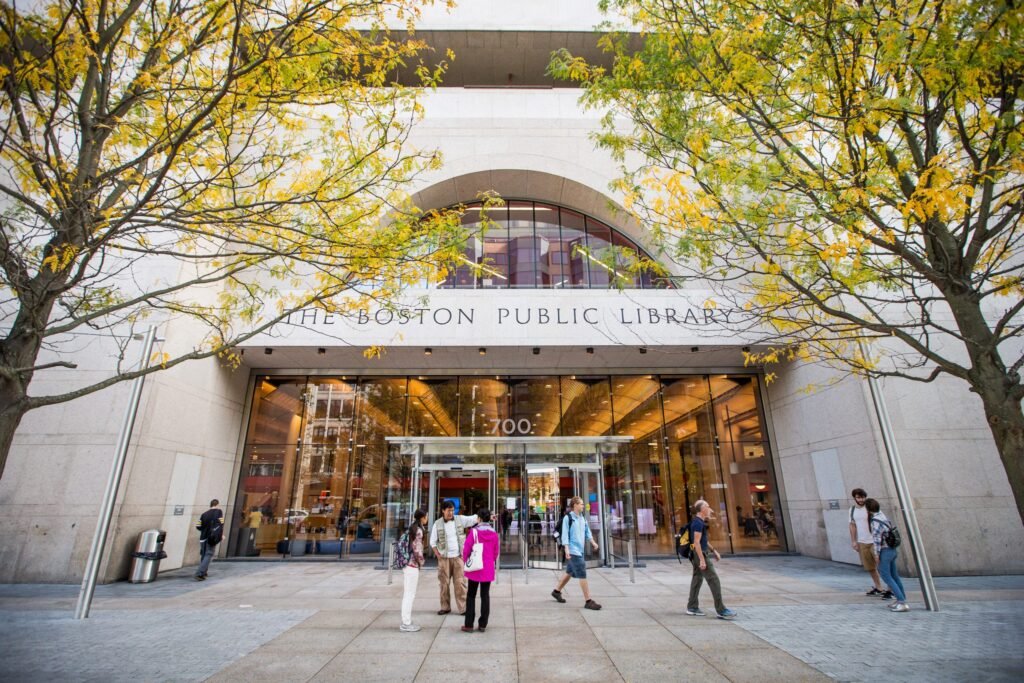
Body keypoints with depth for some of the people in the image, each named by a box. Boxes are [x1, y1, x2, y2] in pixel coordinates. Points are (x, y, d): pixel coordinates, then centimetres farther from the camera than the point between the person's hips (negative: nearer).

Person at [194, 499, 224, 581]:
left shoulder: (204, 514, 12)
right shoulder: (219, 511, -2)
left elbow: (198, 526, 8)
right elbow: (220, 524, -11)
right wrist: (221, 534, 0)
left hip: (203, 537, 5)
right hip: (213, 537, -5)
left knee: (203, 555, 16)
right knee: (208, 555, -3)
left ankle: (203, 573, 23)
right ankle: (199, 573, -14)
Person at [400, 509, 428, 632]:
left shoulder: (411, 529, 13)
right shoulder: (418, 530, -15)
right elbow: (417, 549, -20)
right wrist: (421, 561, -5)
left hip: (406, 564, 9)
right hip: (412, 566, -9)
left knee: (407, 594, 14)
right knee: (409, 595, -2)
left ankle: (406, 622, 21)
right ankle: (406, 624, 4)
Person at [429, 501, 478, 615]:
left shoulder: (460, 519, -1)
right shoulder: (437, 523, -1)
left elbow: (475, 518, -9)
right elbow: (433, 541, 6)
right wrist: (438, 555, -3)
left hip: (458, 557, 0)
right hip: (444, 558, 0)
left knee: (460, 583, 0)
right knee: (444, 583, 8)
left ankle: (463, 608, 7)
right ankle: (445, 607, 22)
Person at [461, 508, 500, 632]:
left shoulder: (474, 531, -12)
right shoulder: (494, 533, -1)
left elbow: (466, 549, -10)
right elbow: (497, 551, 6)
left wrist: (465, 562, 6)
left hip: (475, 569, -3)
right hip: (488, 569, 3)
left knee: (471, 596, 9)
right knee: (485, 596, 11)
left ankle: (469, 625, 11)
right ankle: (483, 625, 14)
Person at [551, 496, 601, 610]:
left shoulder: (582, 518, 12)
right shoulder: (568, 518, -11)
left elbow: (587, 532, 15)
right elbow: (565, 534, -13)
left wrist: (593, 542, 0)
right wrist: (566, 549, -20)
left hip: (580, 550, 8)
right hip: (572, 550, -8)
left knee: (570, 572, 17)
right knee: (582, 574, -9)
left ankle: (556, 591, 33)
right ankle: (588, 601, -4)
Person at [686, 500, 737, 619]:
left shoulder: (699, 522, 14)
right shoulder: (698, 523, -18)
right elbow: (696, 542, -23)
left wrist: (713, 551, 24)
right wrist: (702, 559, -25)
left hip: (697, 554, 10)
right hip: (699, 554, -10)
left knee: (697, 579, 13)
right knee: (714, 580, -7)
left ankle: (692, 607, 19)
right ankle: (721, 610, -4)